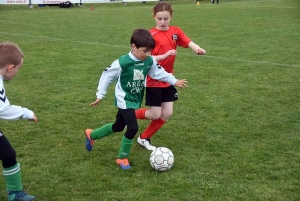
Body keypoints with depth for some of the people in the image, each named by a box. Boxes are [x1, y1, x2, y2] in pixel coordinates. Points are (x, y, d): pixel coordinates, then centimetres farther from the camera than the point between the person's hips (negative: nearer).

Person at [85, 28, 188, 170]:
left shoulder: (150, 61, -8)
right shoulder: (123, 62, -24)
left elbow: (158, 72, 9)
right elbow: (107, 75, -14)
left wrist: (174, 81, 6)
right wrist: (100, 95, -12)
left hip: (135, 100, 7)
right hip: (124, 100, -7)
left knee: (118, 127, 19)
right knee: (133, 128, -18)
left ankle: (91, 135, 44)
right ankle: (122, 158, 4)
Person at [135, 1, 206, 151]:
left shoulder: (176, 32, 0)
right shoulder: (151, 35, -15)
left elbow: (189, 43, -16)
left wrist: (198, 50, -38)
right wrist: (165, 55, -36)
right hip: (153, 80, -6)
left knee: (167, 113, 4)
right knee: (155, 115, -2)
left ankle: (144, 138, 20)